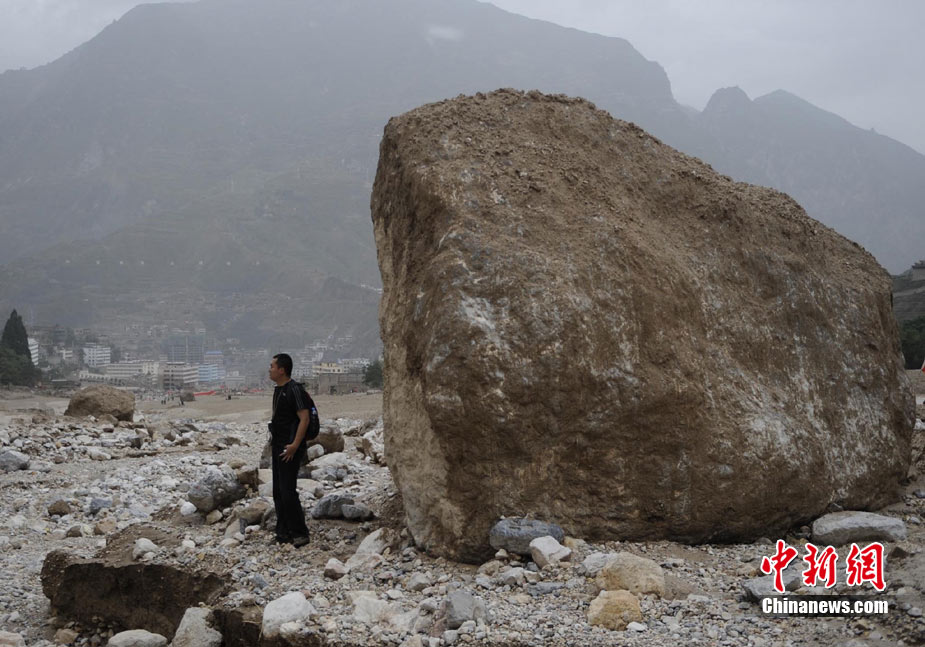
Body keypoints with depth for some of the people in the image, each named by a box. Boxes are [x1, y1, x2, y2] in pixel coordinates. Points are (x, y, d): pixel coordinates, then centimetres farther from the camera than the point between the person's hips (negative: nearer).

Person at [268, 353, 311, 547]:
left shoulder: (294, 390, -16)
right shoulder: (278, 390, 14)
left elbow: (304, 418, -21)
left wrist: (295, 445, -25)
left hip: (290, 449, -10)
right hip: (278, 447, 10)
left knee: (287, 491, -10)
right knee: (278, 492, 12)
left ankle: (300, 534, -3)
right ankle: (283, 532, 19)